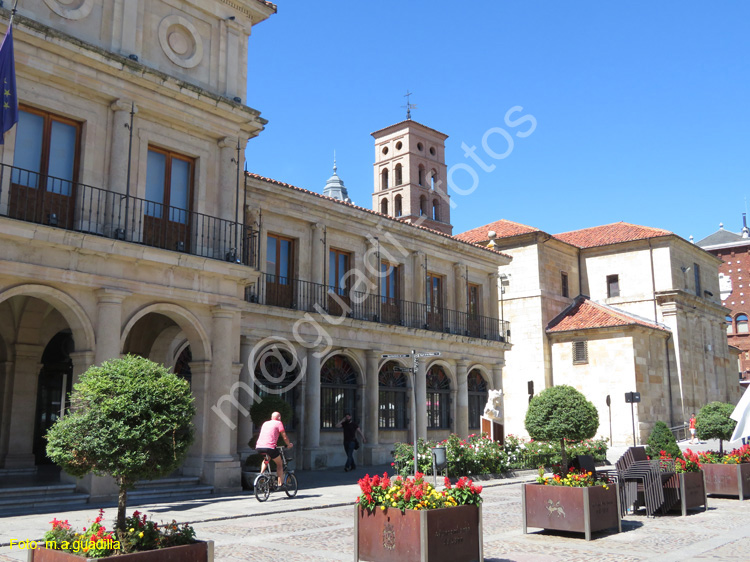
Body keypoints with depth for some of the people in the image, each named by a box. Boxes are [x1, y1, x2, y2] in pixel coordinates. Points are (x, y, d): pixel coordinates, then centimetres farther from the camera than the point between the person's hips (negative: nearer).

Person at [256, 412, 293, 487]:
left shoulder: (265, 423, 25)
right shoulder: (279, 423, 9)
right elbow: (285, 437, 6)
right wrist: (289, 444, 25)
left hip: (258, 447, 6)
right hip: (269, 447, -6)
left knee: (265, 460, 37)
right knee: (279, 464, 13)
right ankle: (280, 484, 10)